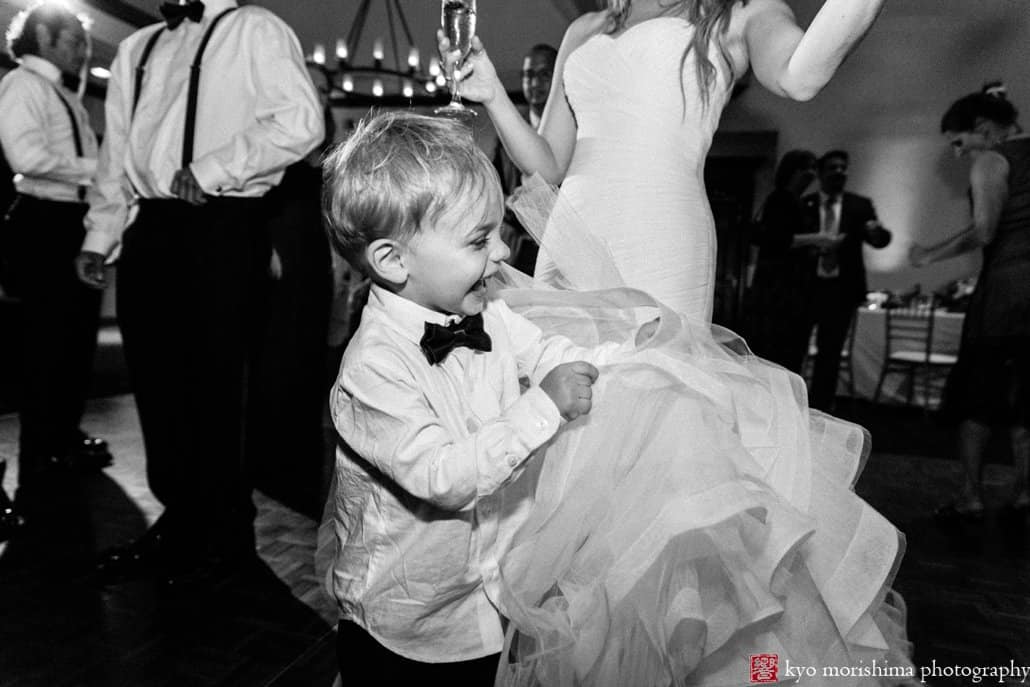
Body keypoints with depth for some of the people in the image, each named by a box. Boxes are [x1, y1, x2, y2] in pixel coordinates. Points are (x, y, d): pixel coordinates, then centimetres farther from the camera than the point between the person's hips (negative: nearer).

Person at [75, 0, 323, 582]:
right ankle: (180, 520, 25)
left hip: (223, 229, -7)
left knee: (213, 388, -1)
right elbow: (117, 152, 22)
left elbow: (300, 122, -14)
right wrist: (100, 236, 14)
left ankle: (221, 534, 17)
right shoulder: (137, 48, 22)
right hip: (149, 228, 7)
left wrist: (208, 171, -13)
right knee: (156, 384, 9)